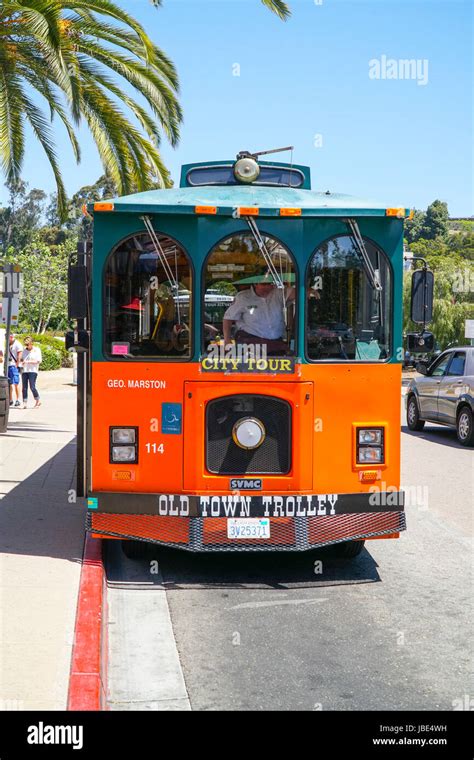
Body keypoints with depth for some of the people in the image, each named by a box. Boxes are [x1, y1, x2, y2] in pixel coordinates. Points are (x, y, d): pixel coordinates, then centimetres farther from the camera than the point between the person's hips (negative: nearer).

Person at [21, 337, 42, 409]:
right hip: (24, 370, 5)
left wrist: (28, 362, -14)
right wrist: (23, 362, 7)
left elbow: (39, 360, -7)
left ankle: (38, 401, 4)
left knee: (32, 387, -12)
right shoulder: (25, 350, 16)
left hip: (33, 371, -5)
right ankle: (25, 403, 1)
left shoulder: (37, 350, 1)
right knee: (24, 387, -1)